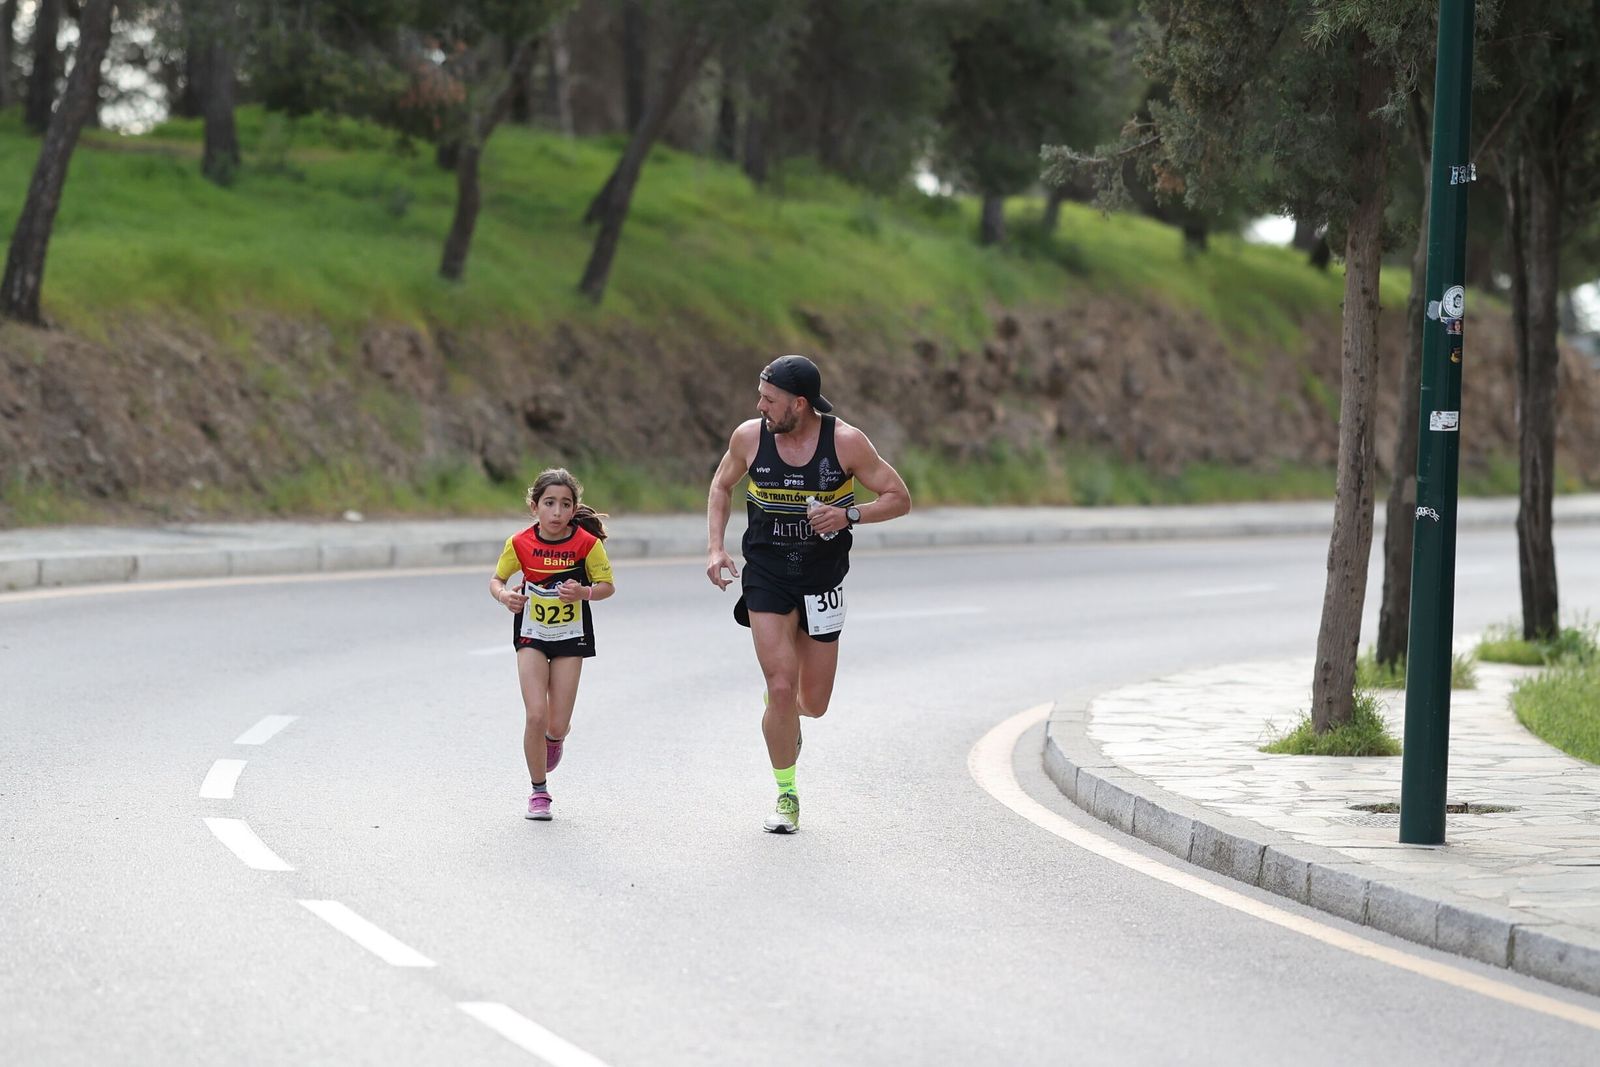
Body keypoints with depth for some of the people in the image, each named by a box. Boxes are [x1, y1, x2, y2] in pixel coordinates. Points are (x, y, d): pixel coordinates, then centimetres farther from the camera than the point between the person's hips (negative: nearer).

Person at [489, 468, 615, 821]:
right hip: (531, 635, 0)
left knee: (557, 725, -3)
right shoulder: (520, 544, -13)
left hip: (571, 636, 0)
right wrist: (505, 596, -21)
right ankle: (539, 792, 6)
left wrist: (584, 592, -26)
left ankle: (555, 738, 38)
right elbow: (497, 580, 1)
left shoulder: (586, 544, -16)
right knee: (536, 715, -11)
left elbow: (607, 585, -5)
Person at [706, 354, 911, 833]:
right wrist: (715, 547, 0)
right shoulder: (749, 437, -7)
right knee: (782, 689, -13)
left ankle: (784, 709, 45)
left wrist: (848, 514, -21)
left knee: (814, 703, 7)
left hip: (822, 579, 0)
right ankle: (786, 795, 4)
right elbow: (721, 486, 13)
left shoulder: (846, 442, -12)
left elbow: (899, 498, -5)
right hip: (765, 575, 0)